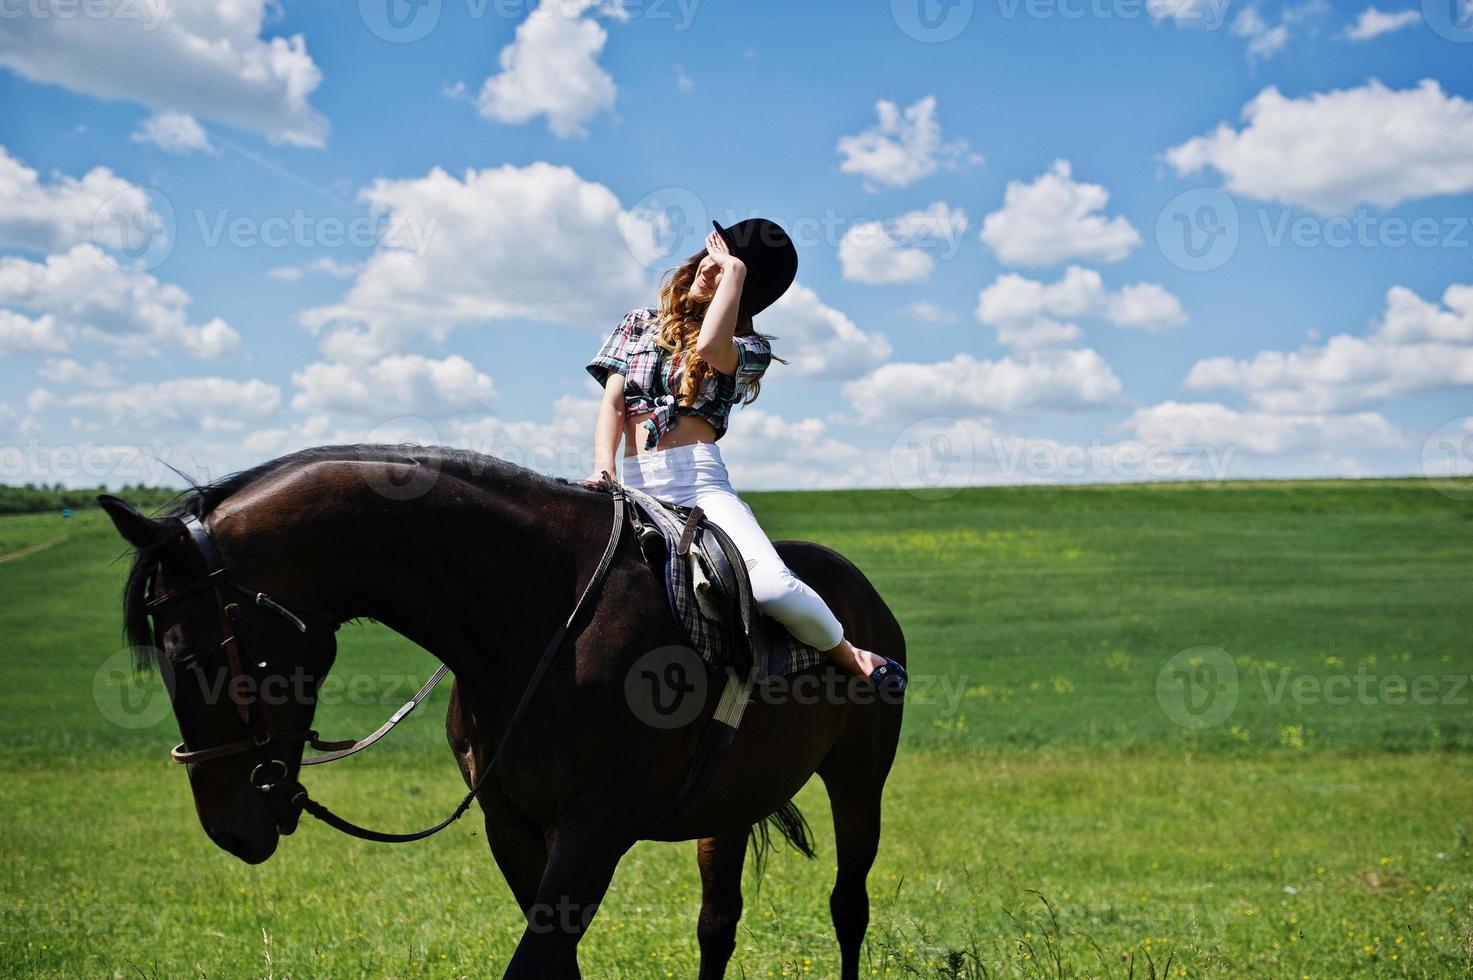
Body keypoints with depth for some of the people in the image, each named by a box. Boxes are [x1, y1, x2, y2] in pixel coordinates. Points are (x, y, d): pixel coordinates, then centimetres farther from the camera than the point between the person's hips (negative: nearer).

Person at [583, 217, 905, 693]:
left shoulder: (747, 347, 12)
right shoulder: (639, 324, 21)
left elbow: (711, 346, -14)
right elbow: (612, 403, 9)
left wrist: (735, 271, -3)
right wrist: (603, 467, -10)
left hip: (701, 481, -2)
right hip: (636, 488, 2)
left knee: (772, 586, -26)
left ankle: (846, 654, 1)